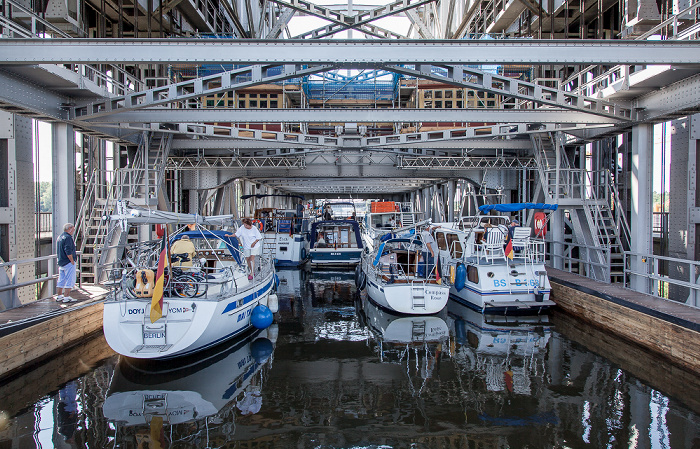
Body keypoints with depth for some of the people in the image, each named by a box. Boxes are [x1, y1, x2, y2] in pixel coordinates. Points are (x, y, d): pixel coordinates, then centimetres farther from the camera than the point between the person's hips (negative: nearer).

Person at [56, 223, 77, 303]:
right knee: (70, 280, -6)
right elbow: (68, 251, -23)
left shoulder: (60, 237, 16)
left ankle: (59, 296, 21)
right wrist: (72, 261, -17)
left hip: (61, 262, 10)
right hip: (68, 263, -10)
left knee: (61, 280, 15)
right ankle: (66, 297, -7)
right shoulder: (68, 237, -15)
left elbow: (58, 251, 21)